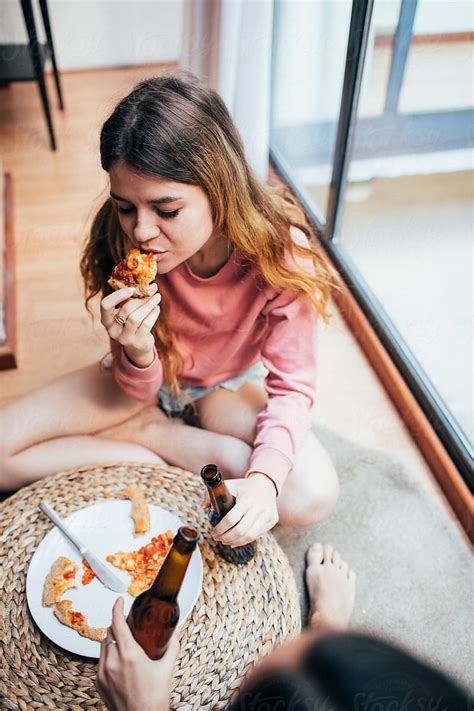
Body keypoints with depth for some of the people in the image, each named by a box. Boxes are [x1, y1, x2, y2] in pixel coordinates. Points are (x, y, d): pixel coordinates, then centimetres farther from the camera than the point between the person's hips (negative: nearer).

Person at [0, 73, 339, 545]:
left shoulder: (280, 251, -29)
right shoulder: (118, 238, -24)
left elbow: (292, 387, -23)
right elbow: (138, 391, -16)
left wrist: (263, 479, -43)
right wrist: (137, 353, -40)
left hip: (230, 386, 0)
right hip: (148, 382, 1)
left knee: (313, 497, -27)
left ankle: (146, 434, -9)